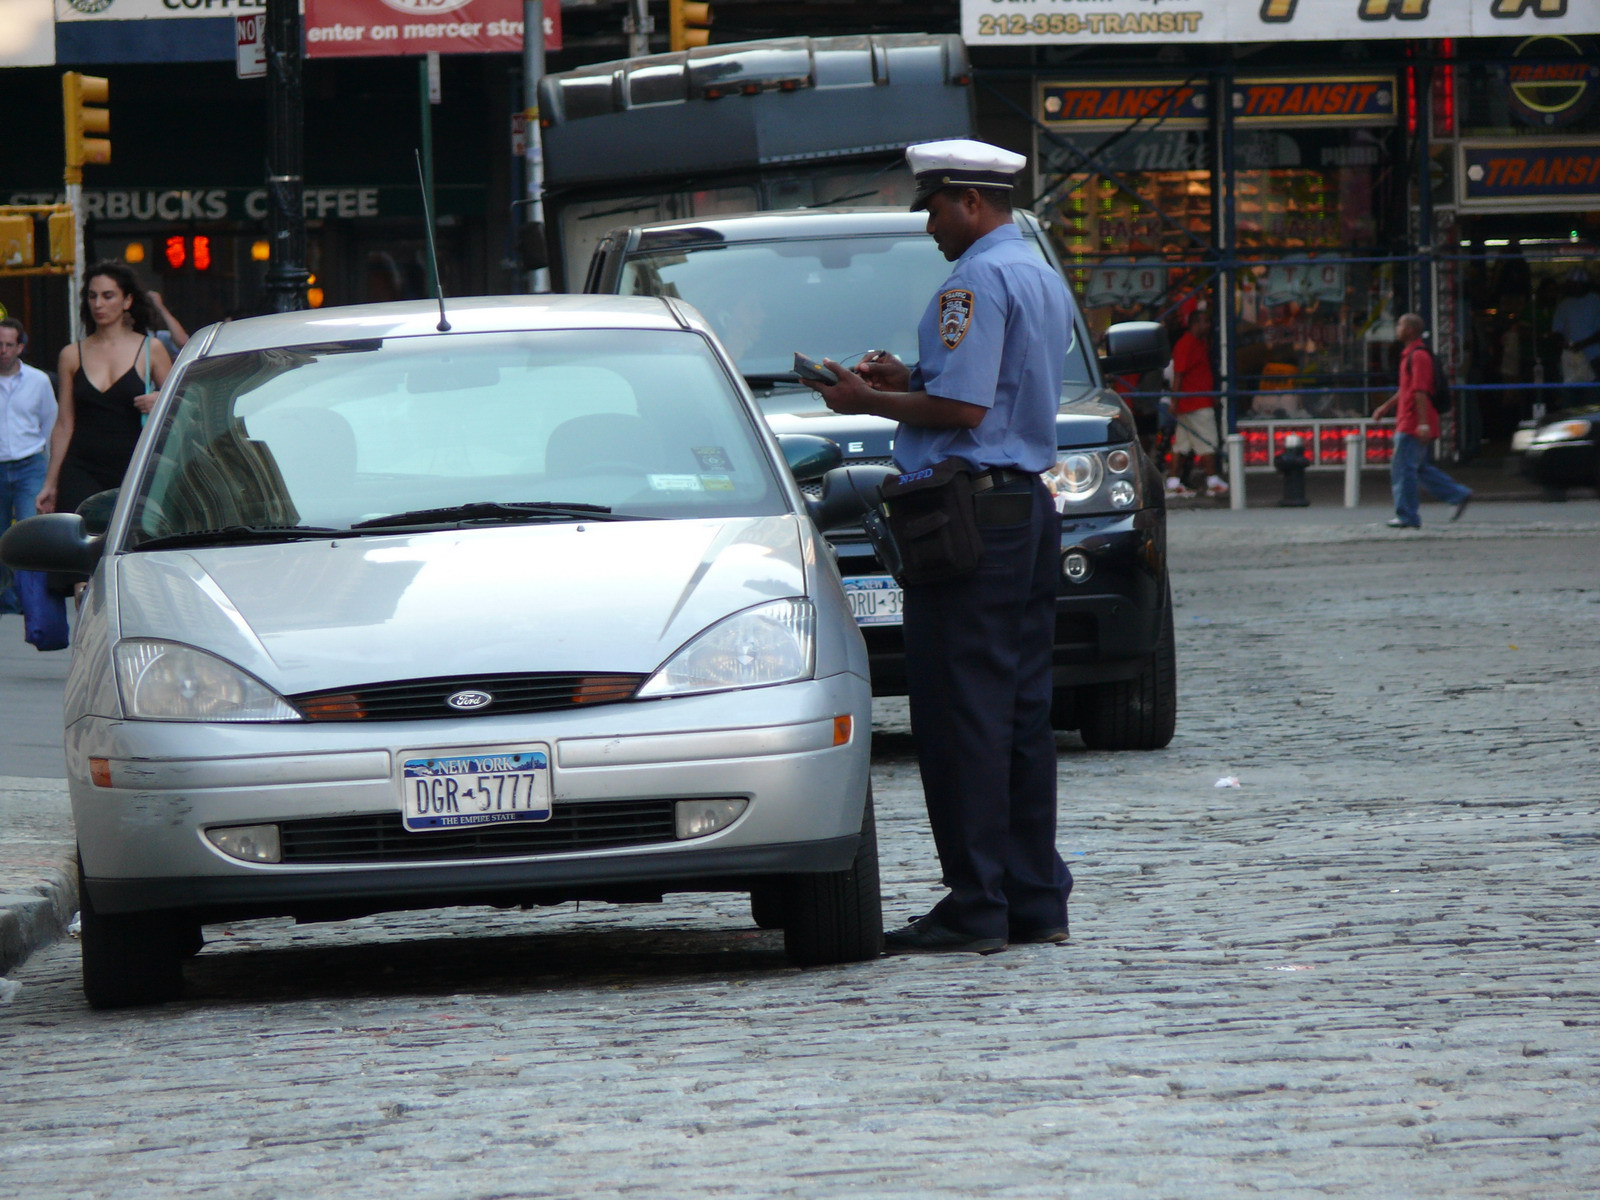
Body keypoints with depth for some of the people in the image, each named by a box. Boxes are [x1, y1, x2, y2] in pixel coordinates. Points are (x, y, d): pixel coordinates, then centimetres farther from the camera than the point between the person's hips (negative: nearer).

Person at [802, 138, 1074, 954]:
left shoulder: (975, 283, -13)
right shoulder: (1044, 281, 18)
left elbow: (963, 407, -21)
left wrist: (868, 402, -9)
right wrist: (908, 381, 17)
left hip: (968, 509, -10)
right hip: (1030, 505, 10)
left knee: (960, 712, -8)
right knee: (1021, 710, 11)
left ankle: (976, 907, -10)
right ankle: (1035, 899, 13)